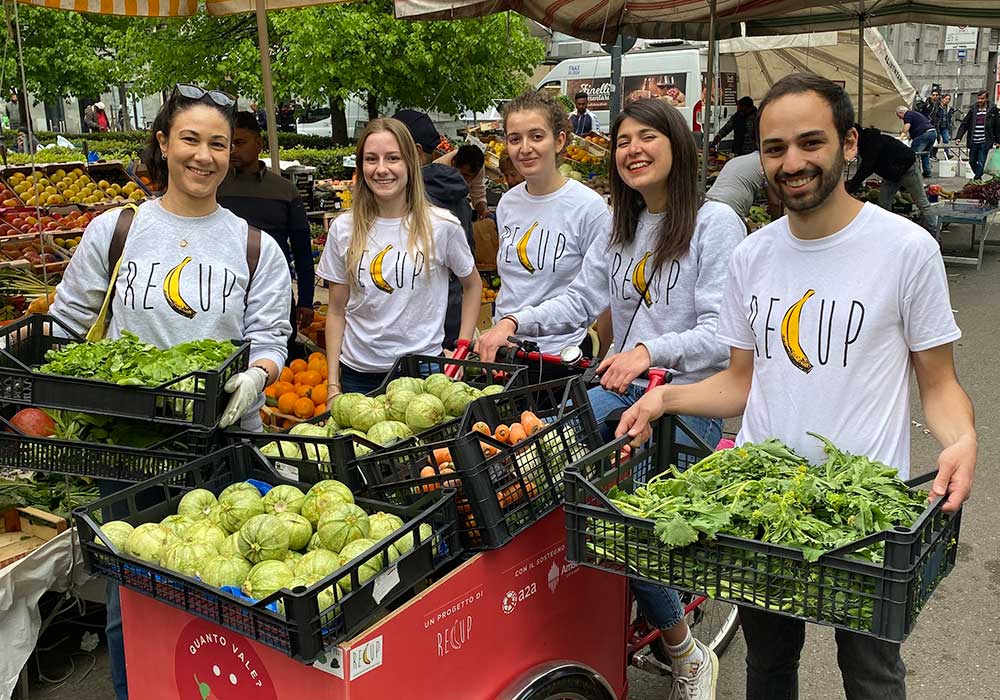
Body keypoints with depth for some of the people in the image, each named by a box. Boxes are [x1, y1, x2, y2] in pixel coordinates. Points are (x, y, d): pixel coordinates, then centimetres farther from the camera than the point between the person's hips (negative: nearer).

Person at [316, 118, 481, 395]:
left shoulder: (442, 225, -7)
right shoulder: (343, 229, -2)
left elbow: (472, 285, 9)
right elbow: (337, 312, 4)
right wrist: (333, 384, 1)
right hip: (358, 372, 2)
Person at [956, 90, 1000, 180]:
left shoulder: (993, 110, 0)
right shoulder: (973, 110, 6)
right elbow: (964, 124, 7)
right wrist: (959, 137, -3)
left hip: (985, 142, -3)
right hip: (973, 142, 3)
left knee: (981, 163, -6)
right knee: (972, 161, 11)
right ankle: (978, 176, 31)